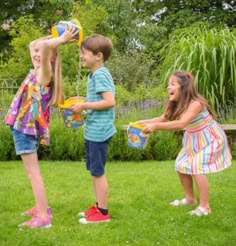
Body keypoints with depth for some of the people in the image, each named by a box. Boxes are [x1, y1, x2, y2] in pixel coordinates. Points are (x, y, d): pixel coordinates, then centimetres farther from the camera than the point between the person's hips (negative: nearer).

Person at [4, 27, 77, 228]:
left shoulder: (45, 73, -14)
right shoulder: (38, 73, 11)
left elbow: (45, 45, -30)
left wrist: (62, 40, -17)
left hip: (26, 127, -10)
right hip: (25, 126, 10)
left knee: (33, 171, -9)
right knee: (32, 171, 19)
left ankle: (43, 216, -9)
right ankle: (42, 207, 30)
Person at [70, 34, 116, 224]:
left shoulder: (100, 75, -17)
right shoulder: (94, 74, 12)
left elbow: (110, 101, -25)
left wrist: (84, 106, -19)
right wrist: (82, 105, 7)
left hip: (99, 131, -10)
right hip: (92, 130, 10)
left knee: (98, 171, -2)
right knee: (94, 170, 17)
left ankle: (103, 212, 8)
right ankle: (99, 206, 28)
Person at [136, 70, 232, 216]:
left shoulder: (195, 103, -33)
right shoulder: (175, 104, -6)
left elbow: (181, 124, -46)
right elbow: (162, 119, 0)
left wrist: (156, 126, -50)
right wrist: (144, 122, -15)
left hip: (210, 139, -9)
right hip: (194, 139, 9)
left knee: (196, 167, -19)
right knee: (181, 165, 8)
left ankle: (205, 206, -11)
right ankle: (190, 198, 26)